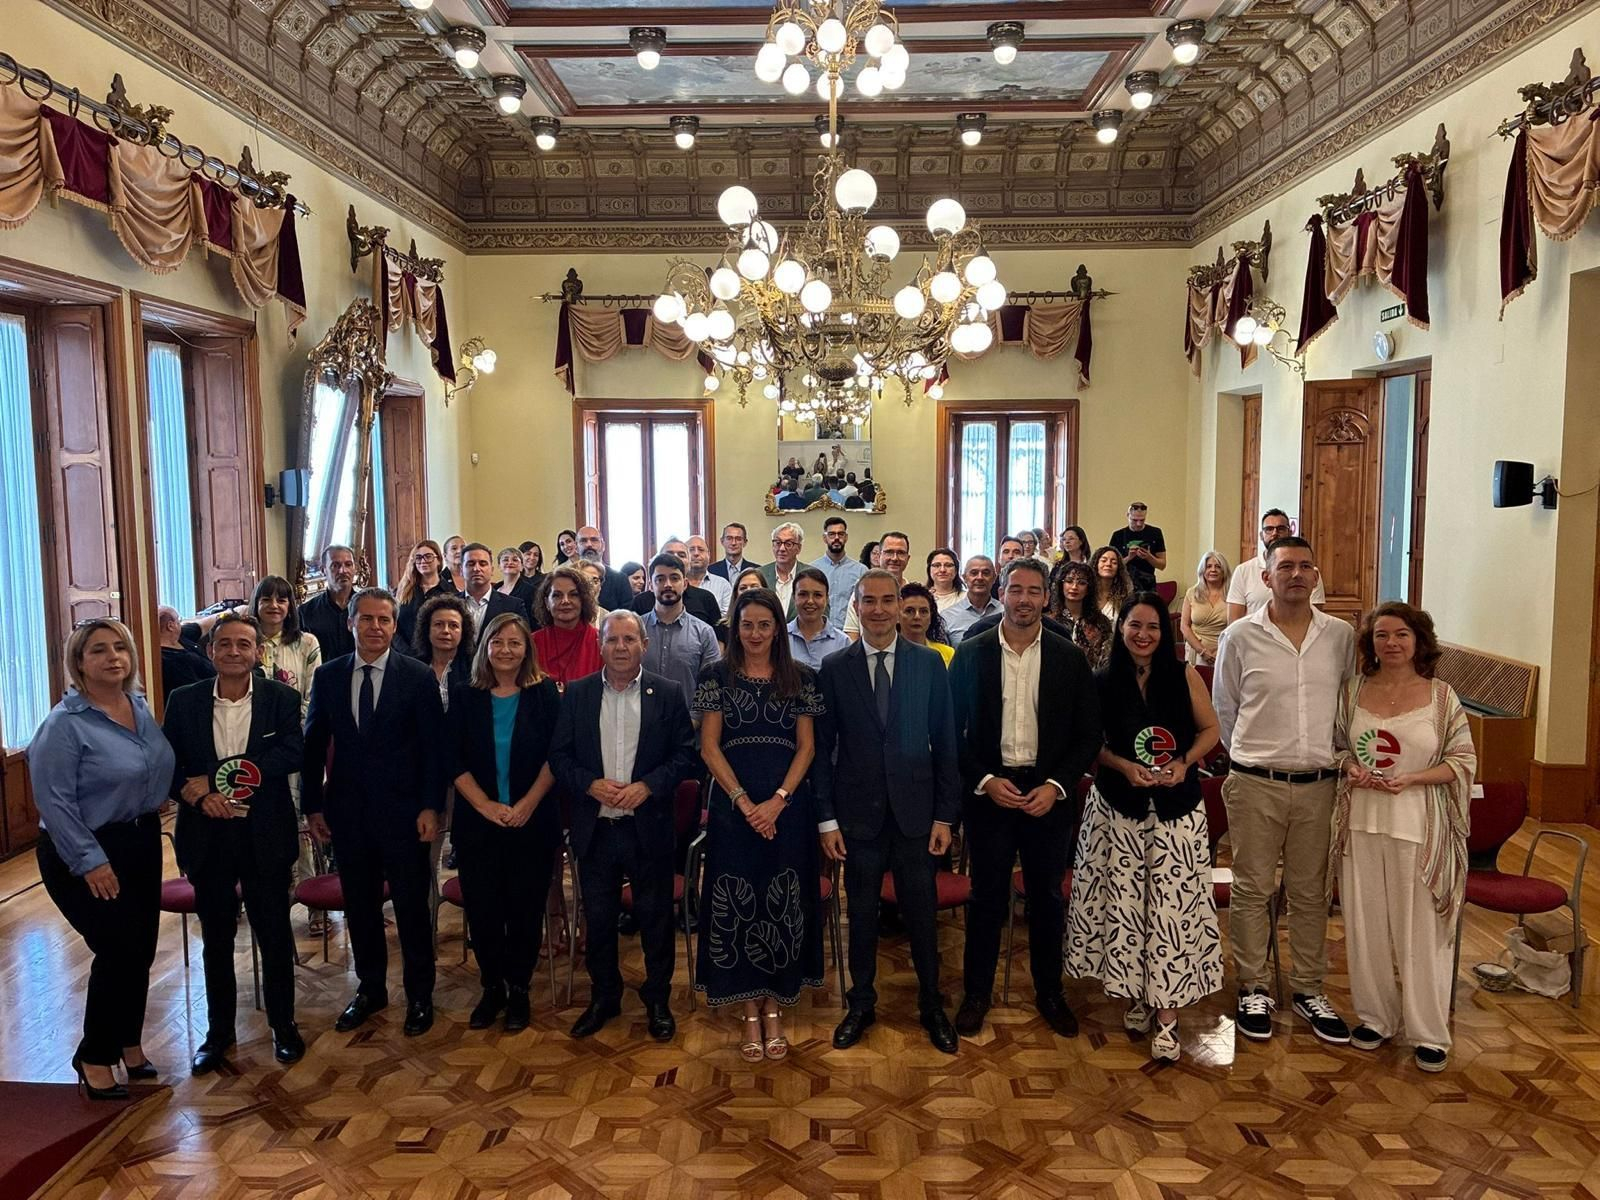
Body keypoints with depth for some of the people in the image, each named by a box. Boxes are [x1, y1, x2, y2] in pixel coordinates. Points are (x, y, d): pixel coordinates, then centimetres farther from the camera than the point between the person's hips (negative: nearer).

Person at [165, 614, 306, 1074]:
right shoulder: (184, 701, 2)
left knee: (275, 934, 9)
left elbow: (292, 755, -18)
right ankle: (219, 1031, 31)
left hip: (266, 834, -2)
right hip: (207, 835, 2)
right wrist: (196, 795, -20)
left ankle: (283, 1025, 27)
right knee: (216, 938, 14)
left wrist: (213, 778, -18)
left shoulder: (281, 698, -5)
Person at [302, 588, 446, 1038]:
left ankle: (419, 995, 22)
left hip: (403, 811, -3)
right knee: (359, 906, 14)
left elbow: (433, 747, -6)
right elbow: (314, 745, 8)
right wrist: (312, 806, 5)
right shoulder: (327, 676, 4)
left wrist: (430, 808, -10)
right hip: (348, 811, 3)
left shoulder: (419, 677, -6)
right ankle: (370, 988, 32)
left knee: (412, 908, 6)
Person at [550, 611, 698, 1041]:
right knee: (599, 918, 13)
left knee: (656, 917, 8)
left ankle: (657, 1000, 26)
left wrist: (647, 785, -16)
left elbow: (685, 754, -3)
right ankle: (603, 997, 31)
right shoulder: (577, 694, 3)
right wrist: (590, 783, -14)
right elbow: (559, 755, 3)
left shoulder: (668, 694, -2)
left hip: (649, 826, -1)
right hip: (594, 828, 2)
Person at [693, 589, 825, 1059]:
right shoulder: (717, 676, 2)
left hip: (788, 804, 1)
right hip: (732, 803, 0)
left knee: (783, 904, 5)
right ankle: (751, 1013, 15)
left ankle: (774, 1010, 17)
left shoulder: (800, 678, 5)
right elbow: (709, 746, -1)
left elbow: (806, 746, 2)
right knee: (737, 903, 3)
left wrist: (778, 800, -11)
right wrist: (744, 801, -12)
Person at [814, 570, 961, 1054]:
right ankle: (862, 1003, 29)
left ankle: (931, 1004, 28)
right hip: (858, 812, 0)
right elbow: (822, 747, 1)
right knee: (862, 911, 12)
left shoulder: (929, 663, -1)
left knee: (922, 911, 9)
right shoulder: (834, 668, -1)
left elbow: (944, 743, 1)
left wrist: (945, 814, -2)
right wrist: (826, 818, -3)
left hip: (914, 809, 0)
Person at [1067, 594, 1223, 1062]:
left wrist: (1184, 762, -10)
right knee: (1123, 902, 4)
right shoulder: (1103, 682, 0)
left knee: (1172, 906, -3)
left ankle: (1167, 1015, 5)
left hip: (1177, 808, 0)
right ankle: (1135, 994, 22)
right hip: (1118, 810, 1)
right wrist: (1124, 765, -12)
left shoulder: (1183, 676, 0)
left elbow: (1209, 730, 7)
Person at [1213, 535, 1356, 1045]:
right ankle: (1253, 989, 18)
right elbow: (1224, 709, 7)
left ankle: (1309, 990, 25)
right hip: (1256, 784, -2)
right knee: (1252, 890, 5)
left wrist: (1330, 757, 12)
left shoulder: (1342, 636, 4)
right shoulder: (1240, 636, -3)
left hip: (1319, 786, 2)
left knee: (1312, 893, 11)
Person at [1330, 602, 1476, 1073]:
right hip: (1361, 821, 3)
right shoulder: (1353, 691, 4)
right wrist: (1351, 769, -8)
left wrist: (1411, 779, -15)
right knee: (1366, 924, 10)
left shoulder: (1441, 695, -3)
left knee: (1421, 929, 5)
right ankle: (1375, 1017, 27)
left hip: (1419, 825, -2)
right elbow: (1336, 746, 13)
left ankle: (1429, 1033, 19)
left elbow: (1463, 760, -2)